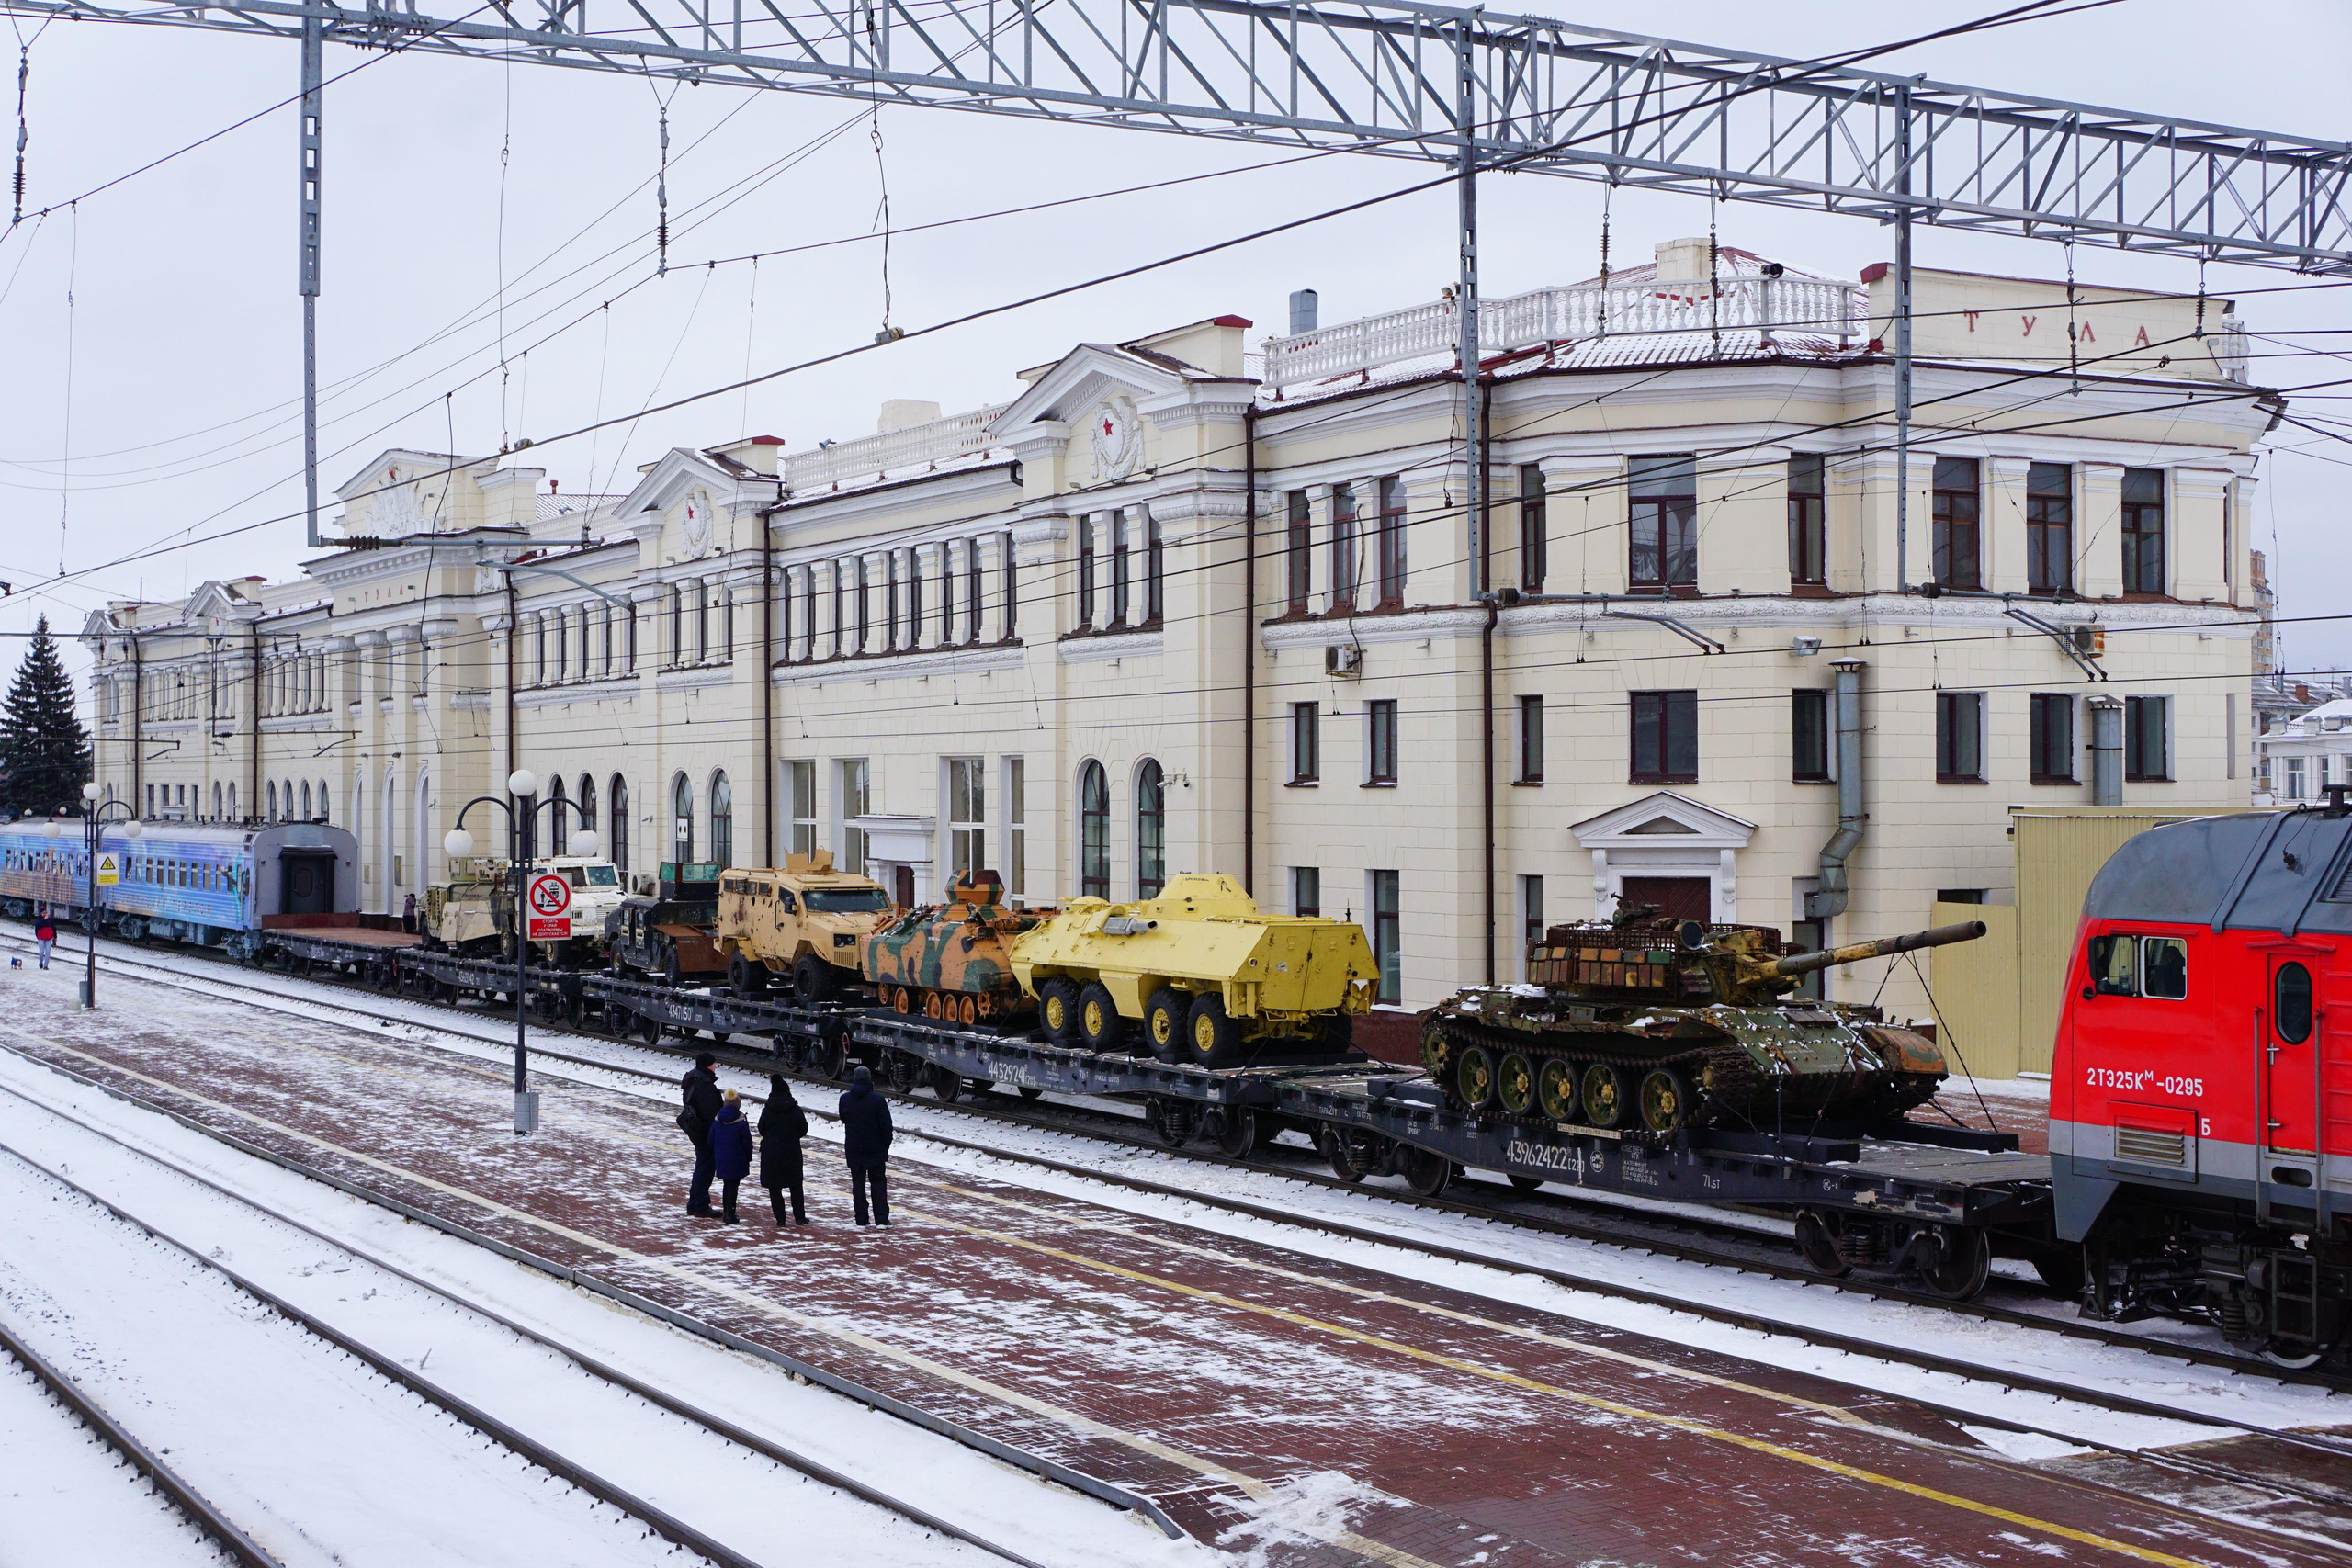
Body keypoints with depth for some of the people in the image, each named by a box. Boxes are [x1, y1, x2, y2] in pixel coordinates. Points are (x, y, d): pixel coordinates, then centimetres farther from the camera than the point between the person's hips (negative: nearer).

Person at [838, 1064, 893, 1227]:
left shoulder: (845, 1099, -2)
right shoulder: (877, 1100, -13)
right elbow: (886, 1125, -11)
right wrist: (886, 1145, 0)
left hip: (853, 1150, 2)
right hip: (875, 1149, -2)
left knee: (858, 1183, 9)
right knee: (878, 1182, 7)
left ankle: (861, 1219, 7)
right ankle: (881, 1218, 1)